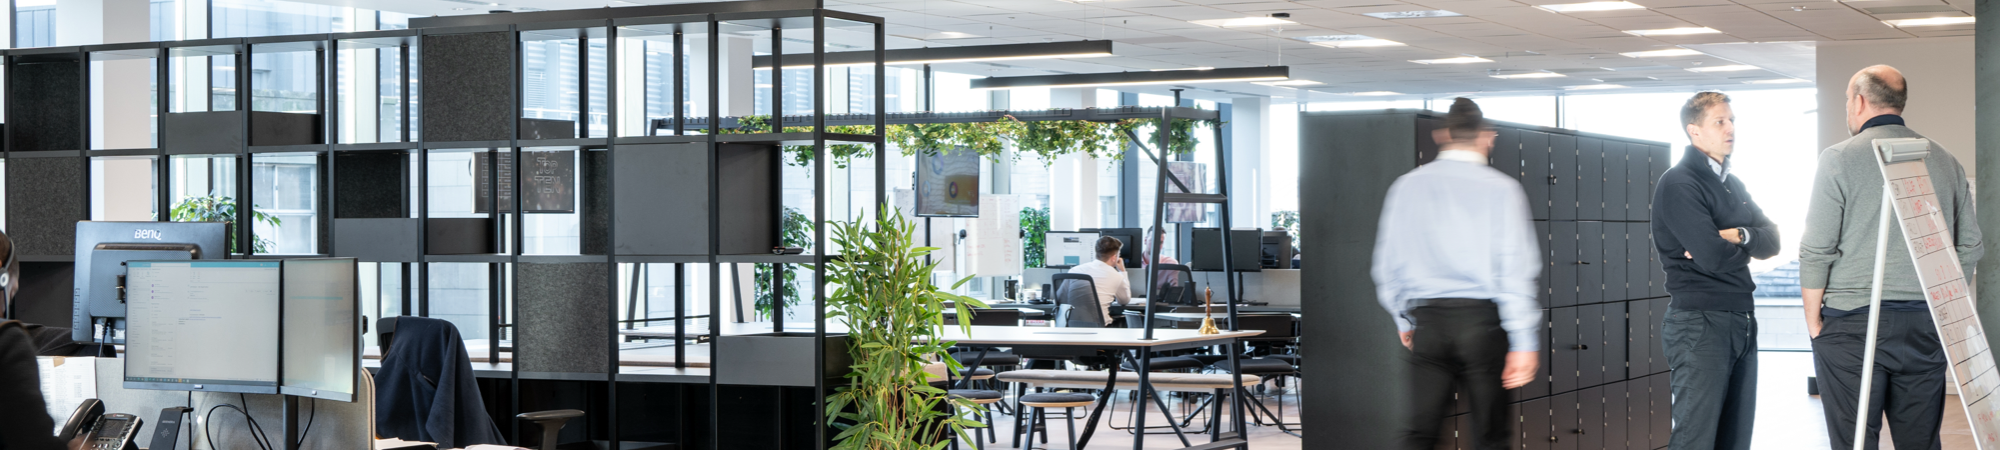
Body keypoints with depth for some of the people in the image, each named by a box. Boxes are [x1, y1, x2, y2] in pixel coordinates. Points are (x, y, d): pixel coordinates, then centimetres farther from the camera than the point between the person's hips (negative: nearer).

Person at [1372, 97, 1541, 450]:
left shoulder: (1407, 186, 6)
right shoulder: (1501, 189, -3)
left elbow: (1387, 263, 9)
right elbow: (1516, 269, -7)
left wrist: (1404, 320, 22)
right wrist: (1525, 341, -6)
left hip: (1428, 318, 3)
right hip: (1482, 316, -2)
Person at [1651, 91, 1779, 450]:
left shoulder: (1733, 184, 18)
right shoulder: (1679, 185, -10)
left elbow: (1772, 241, 9)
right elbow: (1712, 257, -20)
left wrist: (1739, 236, -12)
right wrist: (1748, 246, 0)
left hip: (1741, 322, 9)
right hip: (1700, 322, -9)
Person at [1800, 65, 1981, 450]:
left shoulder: (1839, 159, -5)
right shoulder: (1946, 162, 11)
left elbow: (1816, 251, -7)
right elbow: (1970, 248, 13)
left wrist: (1813, 323, 0)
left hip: (1853, 326, -4)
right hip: (1926, 328, 5)